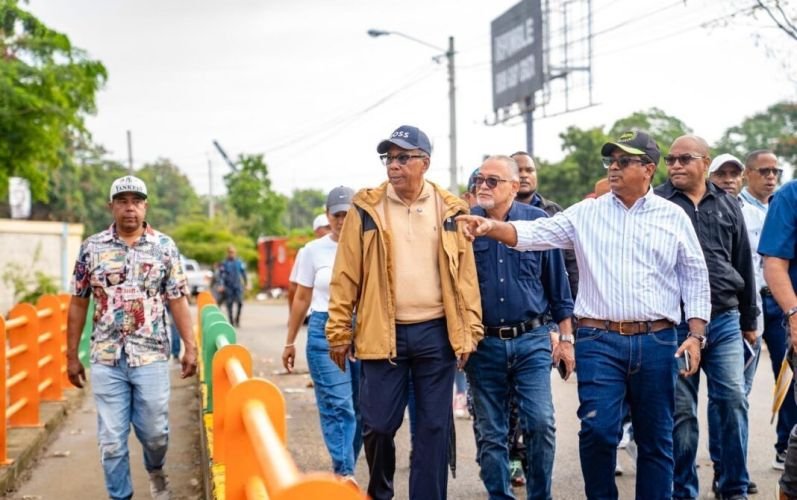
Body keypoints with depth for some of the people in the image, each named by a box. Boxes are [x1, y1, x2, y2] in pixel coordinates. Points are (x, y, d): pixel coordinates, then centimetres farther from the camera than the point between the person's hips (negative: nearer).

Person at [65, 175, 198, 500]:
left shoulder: (164, 247, 1)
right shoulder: (92, 248, 2)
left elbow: (177, 300, 3)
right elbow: (78, 304, 6)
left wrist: (190, 347, -3)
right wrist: (71, 356, 5)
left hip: (151, 356, 0)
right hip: (106, 358, 1)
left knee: (154, 430, 6)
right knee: (111, 439, 3)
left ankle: (155, 471, 38)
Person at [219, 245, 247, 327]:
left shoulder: (239, 262, 6)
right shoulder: (224, 263, 0)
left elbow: (243, 273, 12)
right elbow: (222, 275, -3)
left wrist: (245, 283, 14)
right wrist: (222, 285, -13)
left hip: (238, 286, 1)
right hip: (228, 286, -1)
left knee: (240, 303, -10)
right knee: (229, 304, 2)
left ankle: (237, 320, 5)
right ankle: (231, 322, 11)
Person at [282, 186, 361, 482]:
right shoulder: (314, 250, 4)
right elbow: (301, 299, 11)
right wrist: (290, 341, 12)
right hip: (325, 331, -1)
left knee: (360, 407, 6)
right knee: (338, 406, -8)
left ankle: (343, 471, 19)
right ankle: (345, 474, -9)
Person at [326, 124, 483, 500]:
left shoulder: (450, 210, 5)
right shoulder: (366, 208, 1)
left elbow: (466, 276, 6)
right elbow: (346, 276, 2)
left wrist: (469, 332, 2)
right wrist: (339, 332, -1)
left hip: (436, 333, 1)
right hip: (382, 333, -1)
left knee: (434, 427, 5)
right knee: (378, 425, 3)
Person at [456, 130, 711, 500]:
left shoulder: (673, 217, 6)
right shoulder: (587, 213, 5)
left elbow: (695, 277, 8)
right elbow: (534, 234, -4)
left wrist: (696, 334, 0)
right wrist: (492, 227, -22)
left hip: (656, 342, 1)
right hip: (599, 341, -1)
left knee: (655, 438, 8)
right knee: (597, 431, -7)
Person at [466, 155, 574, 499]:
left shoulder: (538, 222, 1)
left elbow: (557, 284, 7)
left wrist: (566, 338, 6)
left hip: (531, 342, -1)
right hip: (484, 344, 1)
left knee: (540, 423, -8)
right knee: (490, 434, 7)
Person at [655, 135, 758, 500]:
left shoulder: (727, 205, 11)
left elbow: (743, 265, 16)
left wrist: (749, 320, 17)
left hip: (725, 321, 3)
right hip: (675, 323, -3)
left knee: (733, 401, 0)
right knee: (681, 410, 2)